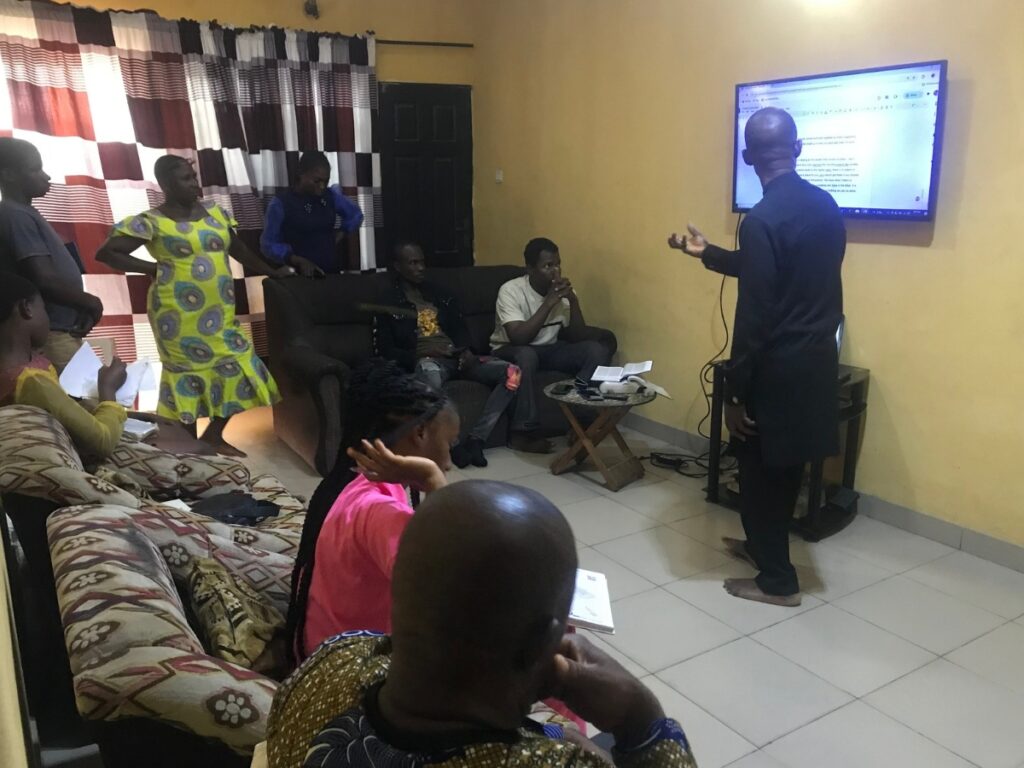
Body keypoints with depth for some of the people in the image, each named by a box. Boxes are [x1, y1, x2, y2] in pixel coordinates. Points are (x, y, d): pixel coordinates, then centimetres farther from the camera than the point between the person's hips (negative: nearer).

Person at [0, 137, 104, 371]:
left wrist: (84, 306, 4)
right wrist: (90, 302, -9)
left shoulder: (23, 213, 15)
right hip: (50, 336, -10)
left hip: (62, 332, 10)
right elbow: (46, 281, -24)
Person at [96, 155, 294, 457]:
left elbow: (239, 249, 20)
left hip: (219, 314, 6)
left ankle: (214, 436, 24)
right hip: (181, 315, -6)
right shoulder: (152, 222, -8)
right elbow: (106, 253, -8)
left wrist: (272, 271, 21)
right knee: (188, 373, 1)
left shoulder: (214, 211, 10)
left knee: (236, 369, 7)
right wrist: (152, 268, -10)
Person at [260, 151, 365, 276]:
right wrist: (299, 261, -18)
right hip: (300, 276, -4)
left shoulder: (330, 196, 5)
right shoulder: (280, 204, -7)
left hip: (332, 272, 4)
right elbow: (268, 245, -6)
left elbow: (355, 213, 23)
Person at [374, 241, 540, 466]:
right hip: (425, 362, -5)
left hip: (456, 358, 5)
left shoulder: (439, 294, 21)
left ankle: (475, 439, -23)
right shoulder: (388, 305, 6)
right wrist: (422, 352, -17)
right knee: (429, 371, -44)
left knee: (512, 371, -18)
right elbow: (384, 351, -1)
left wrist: (466, 351, -5)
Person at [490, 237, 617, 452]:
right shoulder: (511, 290, -20)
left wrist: (573, 301, -23)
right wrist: (549, 302, -31)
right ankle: (524, 430, -27)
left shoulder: (562, 290, -5)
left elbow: (577, 336, -9)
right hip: (512, 351, -5)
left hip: (548, 350, 5)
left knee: (597, 349, -18)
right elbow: (518, 338, -31)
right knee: (526, 355, -41)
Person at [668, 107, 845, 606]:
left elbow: (754, 316, -22)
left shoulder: (763, 219, -21)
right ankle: (764, 544, 41)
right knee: (785, 466, 22)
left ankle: (777, 580, 20)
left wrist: (735, 392, -15)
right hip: (816, 361, 8)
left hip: (778, 369, -8)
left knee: (760, 470, 8)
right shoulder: (826, 206, 5)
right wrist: (707, 254, 25)